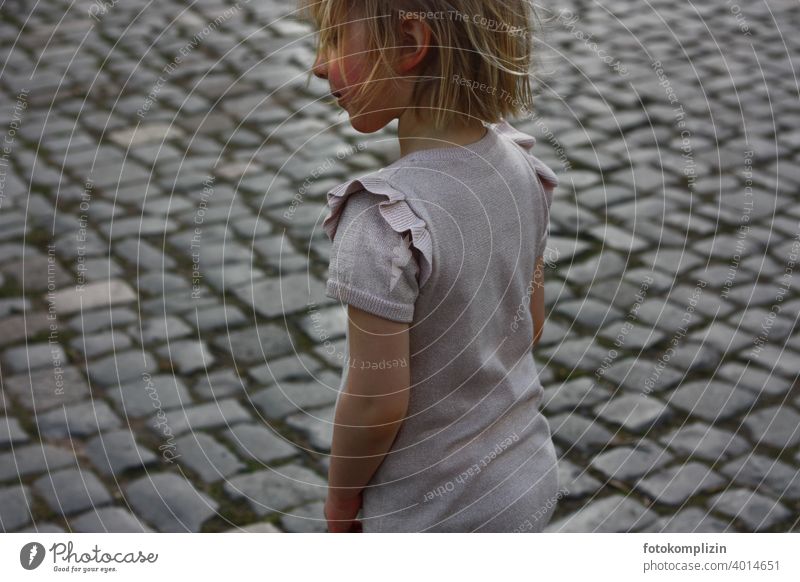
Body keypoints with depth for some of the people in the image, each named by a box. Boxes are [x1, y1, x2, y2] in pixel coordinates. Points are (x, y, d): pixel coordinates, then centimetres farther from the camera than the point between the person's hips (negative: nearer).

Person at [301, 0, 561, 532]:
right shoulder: (521, 167, -9)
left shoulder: (385, 221, -30)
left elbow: (377, 403, -23)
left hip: (434, 517, -6)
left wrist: (341, 497, -5)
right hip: (529, 483, 6)